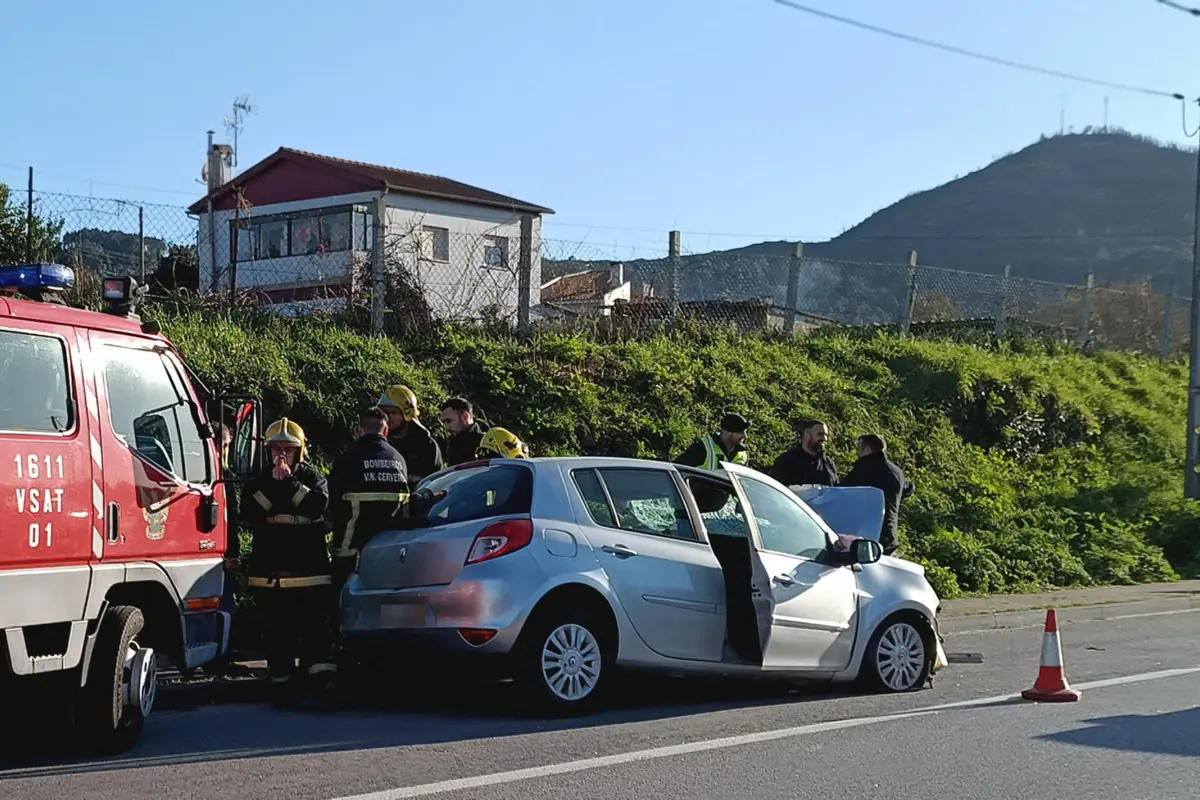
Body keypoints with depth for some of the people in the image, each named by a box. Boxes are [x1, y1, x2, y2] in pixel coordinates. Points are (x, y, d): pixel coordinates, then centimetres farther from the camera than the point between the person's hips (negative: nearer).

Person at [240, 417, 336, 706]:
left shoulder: (313, 478, 9)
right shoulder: (258, 482, 12)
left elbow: (316, 506, -12)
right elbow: (249, 514, -7)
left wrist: (289, 481, -12)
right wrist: (274, 482, -11)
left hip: (310, 571, -1)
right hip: (270, 573, 2)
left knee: (315, 630, -7)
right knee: (278, 633, 4)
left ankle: (323, 682, -11)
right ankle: (282, 685, 12)